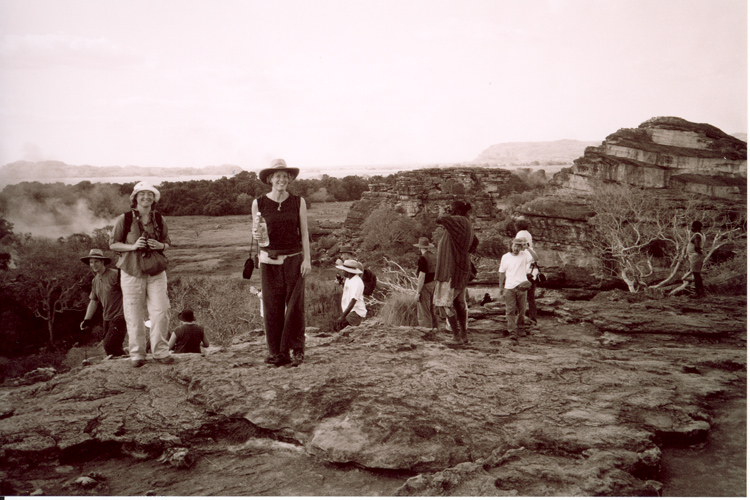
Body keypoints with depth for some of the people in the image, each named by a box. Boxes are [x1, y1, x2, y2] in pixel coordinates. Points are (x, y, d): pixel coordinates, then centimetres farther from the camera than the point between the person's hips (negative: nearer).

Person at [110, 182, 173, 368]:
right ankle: (137, 354, 13)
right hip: (132, 272, -2)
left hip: (156, 272, 2)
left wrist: (161, 246, -8)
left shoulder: (159, 219, 6)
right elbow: (113, 244, 1)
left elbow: (167, 242, 15)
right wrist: (133, 246, -15)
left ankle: (160, 351, 8)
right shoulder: (124, 219, -2)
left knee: (161, 312, -4)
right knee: (134, 315, 1)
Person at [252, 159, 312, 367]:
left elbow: (304, 234, 5)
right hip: (269, 260, 0)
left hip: (294, 259, 0)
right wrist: (256, 235, -11)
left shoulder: (298, 202, 4)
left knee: (295, 305, -4)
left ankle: (297, 350, 9)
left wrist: (307, 259, -3)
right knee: (272, 308, 0)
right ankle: (276, 353, 9)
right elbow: (256, 232, 13)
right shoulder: (259, 203, 4)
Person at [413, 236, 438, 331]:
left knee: (424, 310, 1)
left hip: (425, 285, -9)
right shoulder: (434, 256, 6)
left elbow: (422, 276, -22)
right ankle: (434, 326, 28)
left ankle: (428, 329, 6)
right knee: (431, 308, 20)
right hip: (433, 284, 9)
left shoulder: (423, 258, -20)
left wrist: (418, 292, -18)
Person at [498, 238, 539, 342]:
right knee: (510, 311, -6)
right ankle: (513, 332, -7)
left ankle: (519, 324, 39)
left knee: (521, 309, 11)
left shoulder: (524, 255, 0)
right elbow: (502, 273, 12)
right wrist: (501, 286, 13)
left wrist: (527, 248, -24)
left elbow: (535, 257, -19)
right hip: (509, 288, 0)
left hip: (521, 287, 0)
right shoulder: (505, 257, 4)